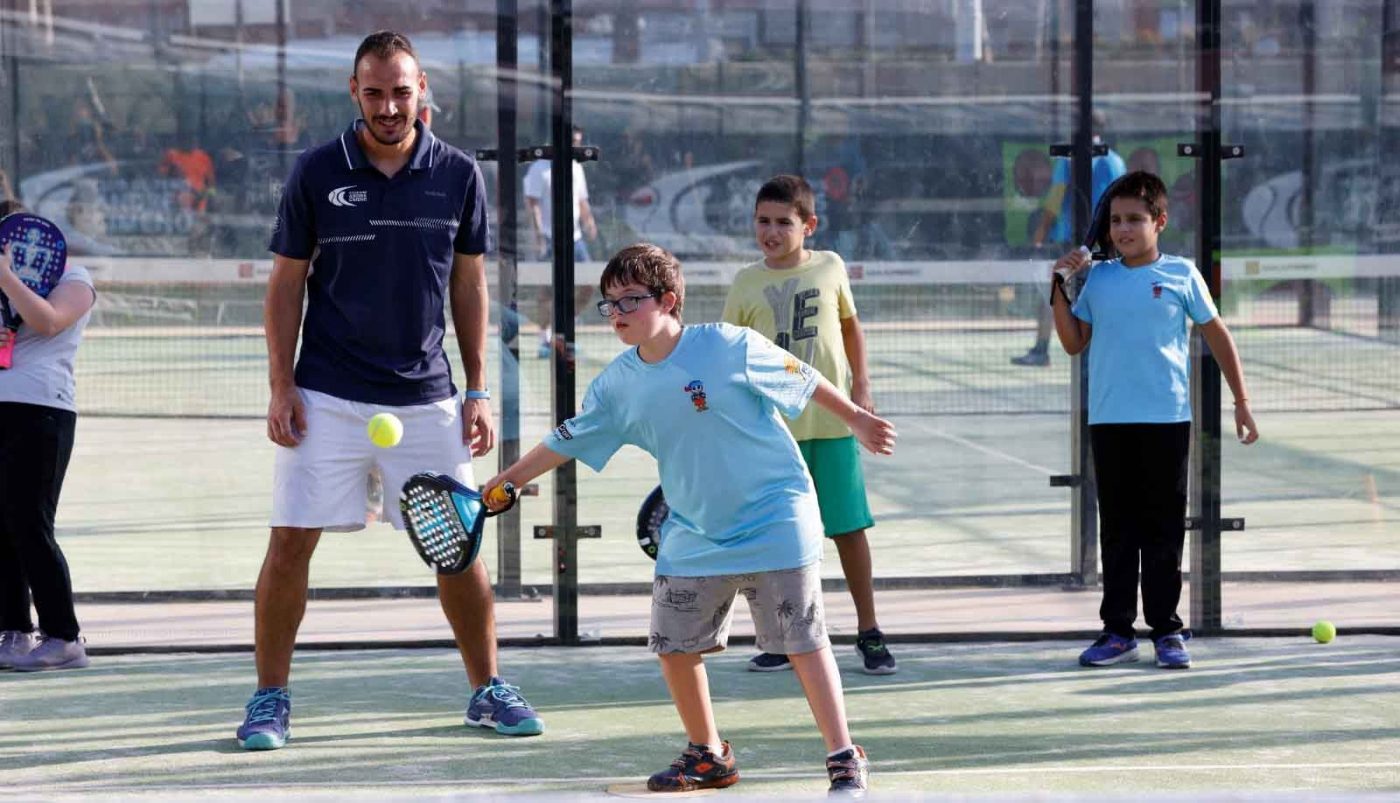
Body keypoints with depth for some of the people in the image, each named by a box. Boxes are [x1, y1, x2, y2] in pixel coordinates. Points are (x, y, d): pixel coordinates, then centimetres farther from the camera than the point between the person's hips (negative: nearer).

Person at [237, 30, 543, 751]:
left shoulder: (458, 176, 2)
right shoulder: (317, 172, -2)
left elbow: (468, 285, 9)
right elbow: (287, 282, 3)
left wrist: (478, 391, 5)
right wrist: (281, 385, -4)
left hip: (426, 400, 1)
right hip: (327, 399, -1)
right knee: (291, 543, -4)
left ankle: (487, 690, 19)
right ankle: (270, 698, 7)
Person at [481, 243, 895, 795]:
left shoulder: (730, 348, -15)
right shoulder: (618, 384, -1)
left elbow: (803, 380, -2)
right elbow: (568, 441, 12)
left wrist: (857, 421, 7)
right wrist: (508, 480, 12)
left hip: (774, 519, -6)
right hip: (694, 533, 6)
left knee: (804, 641, -8)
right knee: (674, 644, 6)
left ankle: (845, 760, -2)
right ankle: (708, 756, 25)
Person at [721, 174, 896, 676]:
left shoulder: (830, 268, 4)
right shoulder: (747, 283, 3)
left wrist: (861, 386, 11)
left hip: (834, 422, 0)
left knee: (849, 528, 4)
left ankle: (869, 633, 14)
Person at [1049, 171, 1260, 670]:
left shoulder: (1181, 275, 2)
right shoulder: (1098, 278, 9)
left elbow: (1217, 335, 9)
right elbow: (1074, 343, 13)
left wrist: (1241, 402, 7)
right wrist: (1059, 290, 2)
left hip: (1167, 420, -2)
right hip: (1109, 421, 3)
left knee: (1164, 529, 2)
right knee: (1117, 528, 6)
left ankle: (1166, 629, 8)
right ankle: (1118, 630, 10)